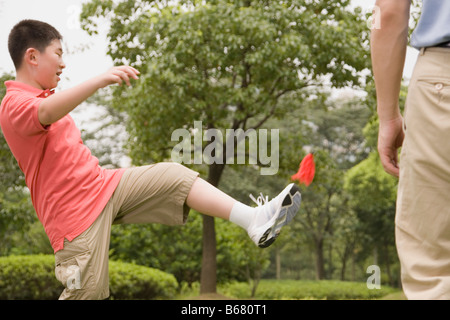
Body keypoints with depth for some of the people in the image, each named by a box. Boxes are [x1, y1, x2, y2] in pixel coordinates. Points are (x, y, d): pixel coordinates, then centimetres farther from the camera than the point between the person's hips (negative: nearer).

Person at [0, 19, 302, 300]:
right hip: (75, 212, -8)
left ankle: (253, 220, -16)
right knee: (87, 291, -10)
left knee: (173, 177, -6)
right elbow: (45, 113, -38)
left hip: (102, 183, 9)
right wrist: (99, 80, -52)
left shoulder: (46, 97, 19)